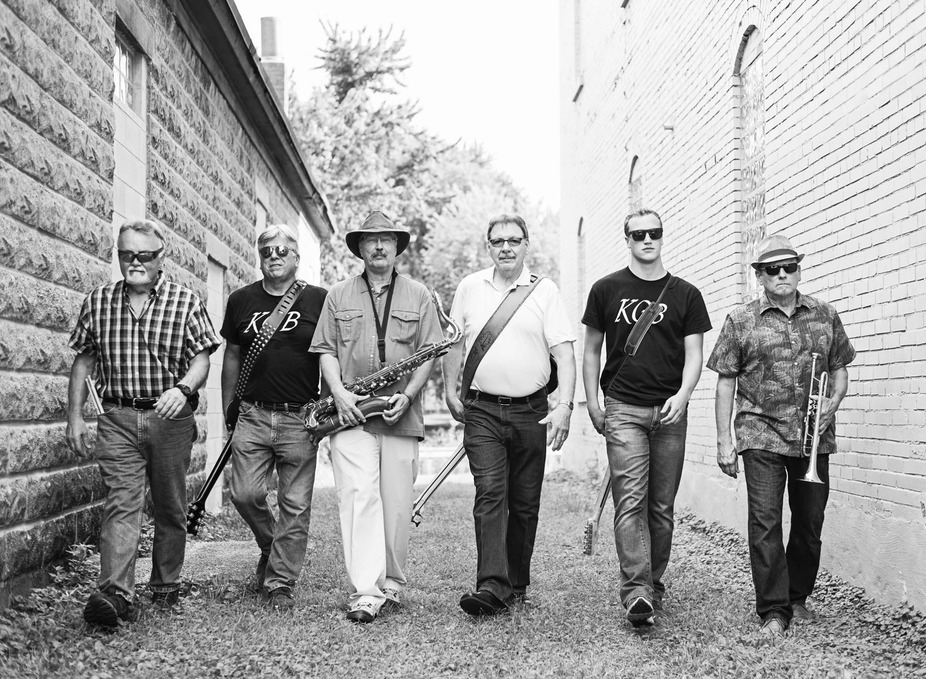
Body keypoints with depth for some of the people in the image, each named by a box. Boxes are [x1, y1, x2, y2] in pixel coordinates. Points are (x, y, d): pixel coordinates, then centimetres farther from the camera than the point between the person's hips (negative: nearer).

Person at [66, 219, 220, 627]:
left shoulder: (186, 302, 1)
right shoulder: (98, 302, 7)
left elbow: (201, 359, -5)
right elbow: (84, 362, 12)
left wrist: (182, 389, -25)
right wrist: (74, 417, 7)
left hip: (171, 419, 0)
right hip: (117, 418, 0)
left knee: (170, 509, 10)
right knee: (121, 503, -14)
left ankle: (166, 586, 25)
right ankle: (115, 594, -22)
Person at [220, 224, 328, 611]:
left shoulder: (318, 300, 2)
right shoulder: (241, 301, 9)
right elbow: (232, 355, 17)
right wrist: (227, 408, 15)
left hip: (301, 419, -2)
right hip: (253, 416, 2)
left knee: (295, 505, 0)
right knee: (245, 495, -5)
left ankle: (281, 583, 11)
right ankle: (270, 546, 25)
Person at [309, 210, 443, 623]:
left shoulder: (418, 296, 12)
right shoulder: (338, 296, 13)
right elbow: (325, 350, 9)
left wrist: (409, 394, -8)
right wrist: (339, 392, -7)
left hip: (401, 416, 1)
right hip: (351, 414, -1)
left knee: (397, 504, 4)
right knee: (358, 495, -13)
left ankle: (392, 584, 18)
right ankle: (365, 593, -15)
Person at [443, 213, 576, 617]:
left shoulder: (546, 291, 3)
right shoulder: (469, 288, 8)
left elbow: (564, 352, -4)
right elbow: (455, 344, 17)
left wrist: (565, 405, -14)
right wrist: (450, 393, 11)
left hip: (531, 412, 0)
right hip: (482, 411, 0)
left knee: (525, 503, 7)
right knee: (490, 495, -13)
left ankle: (517, 584, 21)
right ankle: (492, 586, -18)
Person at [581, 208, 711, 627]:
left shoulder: (685, 294, 9)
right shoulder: (607, 290, 7)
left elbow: (693, 355, 6)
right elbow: (591, 351, 13)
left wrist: (682, 396, -12)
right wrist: (592, 404, 6)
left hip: (670, 411, 2)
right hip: (623, 408, -2)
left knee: (662, 506, 7)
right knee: (630, 501, -12)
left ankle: (654, 582, 21)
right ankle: (636, 592, -16)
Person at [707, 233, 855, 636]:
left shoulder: (825, 316, 10)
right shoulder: (741, 321, 2)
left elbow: (839, 370, 16)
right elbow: (726, 382, 2)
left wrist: (833, 403, -6)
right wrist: (723, 441, -3)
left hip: (814, 437, 3)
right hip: (762, 437, -3)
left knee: (810, 522, 10)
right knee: (765, 522, -6)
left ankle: (798, 597, 28)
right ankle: (773, 610, 1)